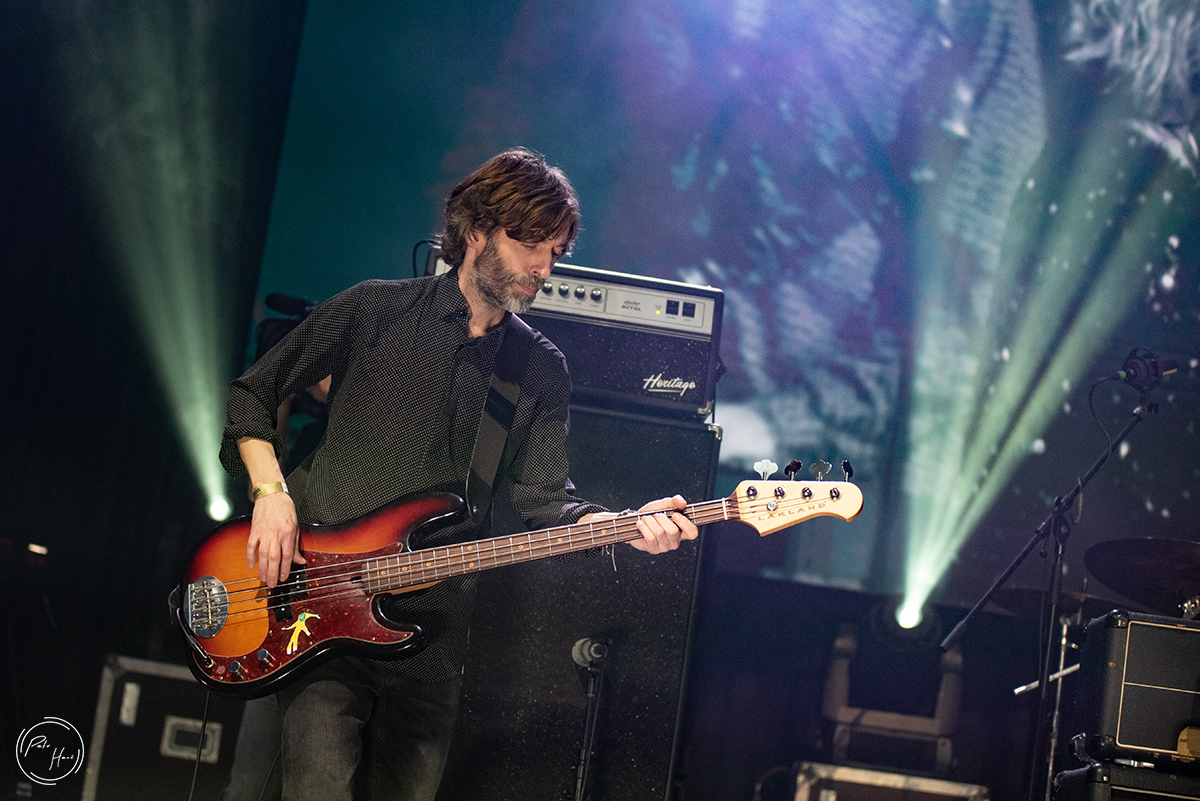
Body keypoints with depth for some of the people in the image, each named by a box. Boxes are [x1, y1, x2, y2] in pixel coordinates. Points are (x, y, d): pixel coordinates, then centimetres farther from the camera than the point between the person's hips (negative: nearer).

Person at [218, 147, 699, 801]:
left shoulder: (542, 370, 9)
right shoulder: (374, 311, 2)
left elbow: (542, 501, 3)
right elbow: (252, 392, 8)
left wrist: (628, 525, -15)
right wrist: (271, 493, -7)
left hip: (432, 627, 3)